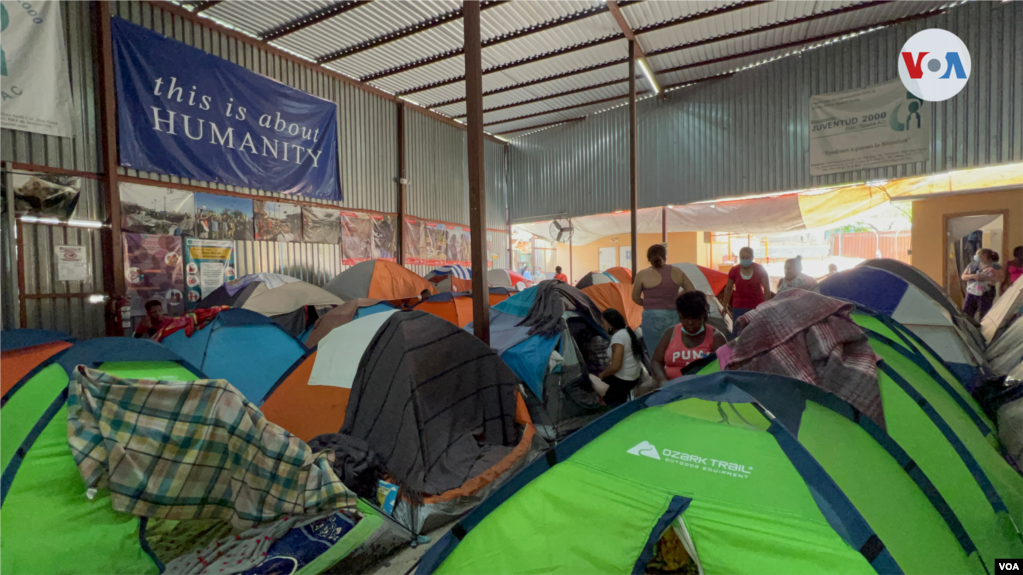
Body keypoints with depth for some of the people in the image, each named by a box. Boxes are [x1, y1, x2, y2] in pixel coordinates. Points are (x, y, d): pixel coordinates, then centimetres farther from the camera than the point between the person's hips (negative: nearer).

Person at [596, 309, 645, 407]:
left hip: (622, 380, -9)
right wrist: (609, 364, 10)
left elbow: (616, 366, -27)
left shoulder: (618, 336, -22)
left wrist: (601, 375, -12)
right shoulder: (627, 331, 6)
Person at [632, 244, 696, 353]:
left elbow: (635, 297, 5)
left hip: (653, 317, -4)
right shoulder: (677, 272, 5)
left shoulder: (643, 274, -6)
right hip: (675, 317, 4)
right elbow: (692, 291, 13)